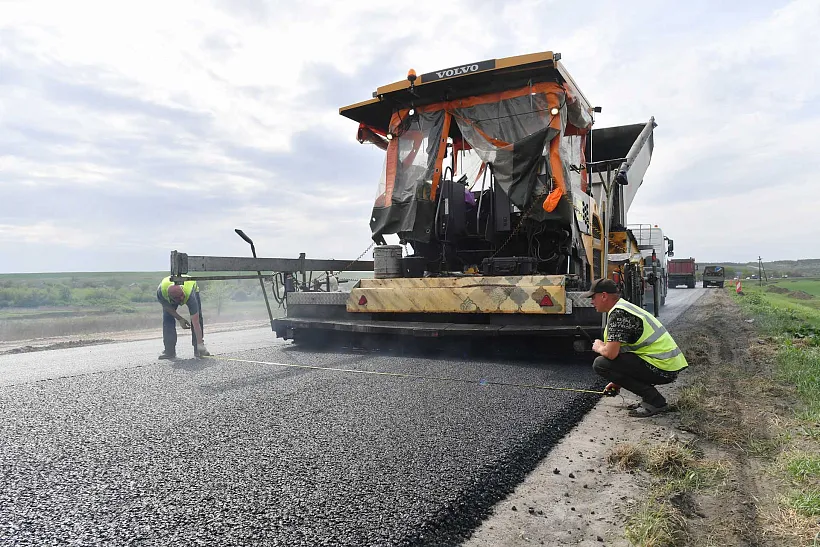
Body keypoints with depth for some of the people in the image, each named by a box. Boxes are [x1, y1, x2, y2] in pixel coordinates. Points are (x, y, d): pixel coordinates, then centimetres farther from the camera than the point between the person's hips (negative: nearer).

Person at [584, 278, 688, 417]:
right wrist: (618, 382, 27)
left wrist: (598, 347, 0)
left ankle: (654, 401, -6)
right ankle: (651, 398, 15)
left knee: (600, 364, -13)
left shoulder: (618, 313, -16)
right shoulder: (625, 307, 17)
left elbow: (611, 353, -24)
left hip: (662, 369, -10)